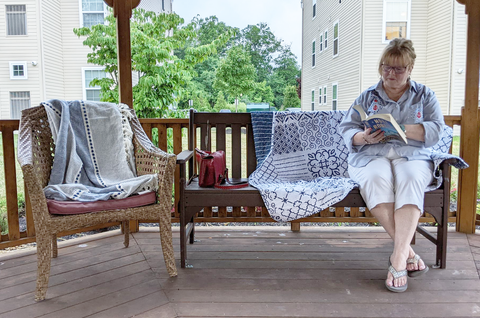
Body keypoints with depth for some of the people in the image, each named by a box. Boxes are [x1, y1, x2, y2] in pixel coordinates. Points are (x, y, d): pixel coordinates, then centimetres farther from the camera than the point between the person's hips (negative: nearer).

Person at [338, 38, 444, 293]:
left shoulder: (424, 95, 18)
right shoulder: (367, 97, 19)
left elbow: (436, 130, 1)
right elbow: (346, 128, 8)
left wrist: (400, 129, -14)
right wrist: (364, 137, -14)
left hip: (412, 156, 0)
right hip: (371, 157, 0)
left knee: (410, 178, -36)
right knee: (376, 178, -36)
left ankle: (398, 259, -36)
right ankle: (407, 252, -30)